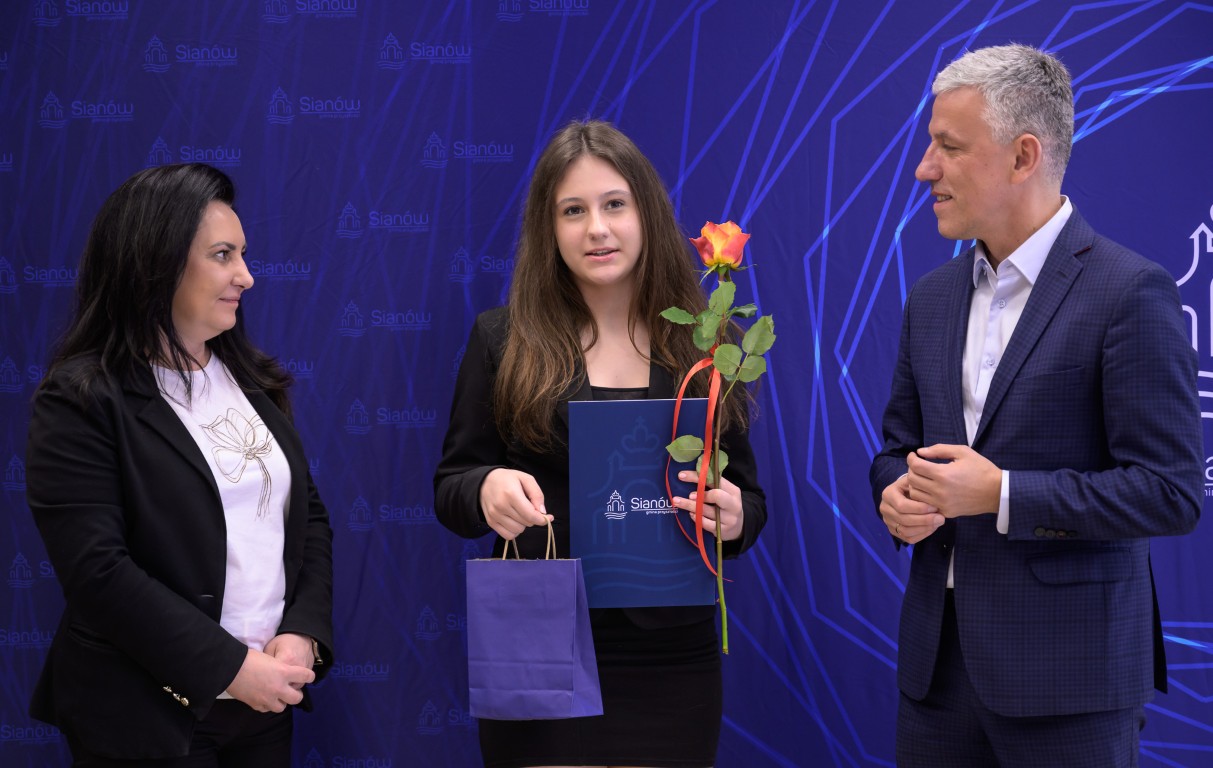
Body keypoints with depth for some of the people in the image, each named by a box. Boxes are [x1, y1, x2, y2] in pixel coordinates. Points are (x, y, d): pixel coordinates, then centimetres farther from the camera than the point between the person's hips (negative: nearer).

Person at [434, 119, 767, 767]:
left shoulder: (704, 346, 4)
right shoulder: (503, 340, 1)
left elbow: (748, 496, 9)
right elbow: (449, 489, 4)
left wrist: (736, 518, -14)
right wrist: (487, 490, -18)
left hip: (670, 659, 1)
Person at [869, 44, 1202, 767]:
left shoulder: (1132, 293, -11)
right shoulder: (933, 296, 12)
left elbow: (1171, 492, -14)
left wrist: (1001, 495, -18)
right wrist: (897, 496, -3)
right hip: (938, 654, 6)